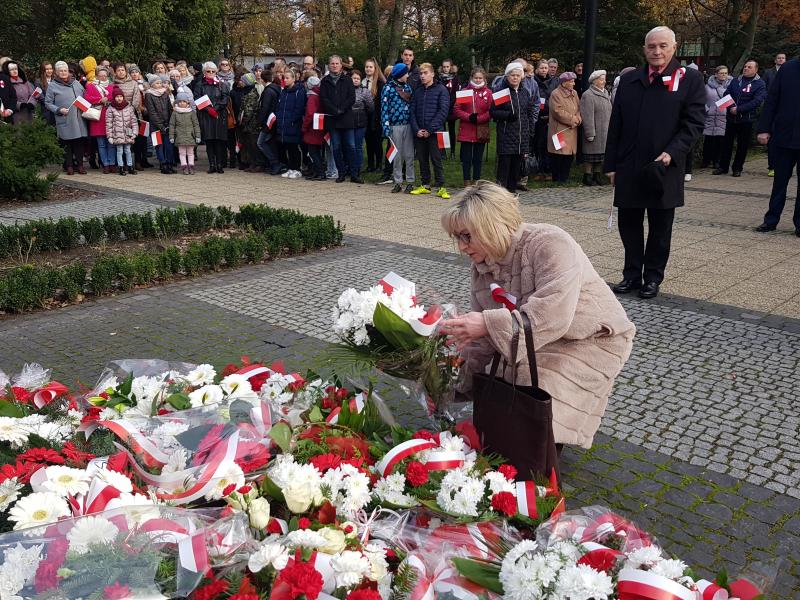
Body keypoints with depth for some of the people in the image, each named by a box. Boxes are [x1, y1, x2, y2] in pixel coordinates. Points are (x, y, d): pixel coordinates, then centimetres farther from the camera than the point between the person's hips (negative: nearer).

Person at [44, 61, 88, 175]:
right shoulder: (53, 85, 1)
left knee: (79, 142, 3)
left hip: (79, 120, 3)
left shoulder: (76, 83, 13)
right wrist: (59, 110, -12)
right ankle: (69, 166, 9)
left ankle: (80, 164, 12)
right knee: (67, 144, 1)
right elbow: (48, 103, 2)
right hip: (64, 121, -3)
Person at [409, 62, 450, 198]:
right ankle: (425, 185, 19)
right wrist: (416, 130, -6)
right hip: (419, 133, 5)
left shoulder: (441, 90, -1)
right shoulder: (417, 92, 14)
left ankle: (440, 187, 0)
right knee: (422, 160, 9)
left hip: (434, 132, -5)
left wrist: (430, 129, -14)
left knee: (436, 160, -5)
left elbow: (443, 111, -9)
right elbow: (412, 112, 10)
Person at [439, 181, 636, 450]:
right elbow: (482, 337, 1)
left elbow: (552, 315, -39)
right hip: (536, 345, 8)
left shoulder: (550, 243, -26)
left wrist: (488, 324, -42)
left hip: (592, 339, -7)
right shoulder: (481, 267, -1)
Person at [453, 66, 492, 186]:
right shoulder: (464, 91, 4)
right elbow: (457, 109, 0)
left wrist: (478, 119, -15)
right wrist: (469, 117, -13)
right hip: (466, 131, 0)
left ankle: (476, 182, 17)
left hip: (481, 131, 0)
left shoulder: (488, 93, 2)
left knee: (478, 158, 8)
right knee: (466, 158, 3)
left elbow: (491, 112, -4)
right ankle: (467, 182, 10)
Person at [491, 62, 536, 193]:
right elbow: (493, 112, -5)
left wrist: (530, 129, 12)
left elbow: (531, 111, 20)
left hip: (522, 135, 5)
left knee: (517, 164, 8)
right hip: (506, 134, -5)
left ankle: (512, 190, 17)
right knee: (504, 163, -7)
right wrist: (507, 115, -18)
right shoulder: (501, 91, -3)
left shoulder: (525, 92, 13)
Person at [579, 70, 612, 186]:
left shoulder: (606, 94, 17)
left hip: (605, 131, 8)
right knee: (591, 155, -3)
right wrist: (590, 133, -20)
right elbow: (587, 116, -17)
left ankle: (597, 175, 20)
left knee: (601, 154, 11)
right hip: (595, 131, -8)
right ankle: (587, 177, 5)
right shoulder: (588, 95, -11)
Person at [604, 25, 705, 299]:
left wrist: (672, 153, -18)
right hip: (629, 168, 3)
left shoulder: (690, 79, 0)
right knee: (629, 224, 8)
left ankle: (653, 277, 19)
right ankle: (632, 274, 21)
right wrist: (611, 164, 6)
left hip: (664, 168, -3)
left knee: (660, 228, 7)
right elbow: (616, 124, 9)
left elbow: (694, 123, -5)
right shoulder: (629, 80, 9)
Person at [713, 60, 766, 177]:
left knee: (743, 145, 4)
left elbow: (757, 101, -14)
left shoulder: (760, 84, -3)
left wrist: (739, 109, -21)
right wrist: (730, 107, -14)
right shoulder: (735, 81, 10)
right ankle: (723, 166, 15)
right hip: (731, 118, 3)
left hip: (747, 119, -3)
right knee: (726, 142, 6)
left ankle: (737, 168, 14)